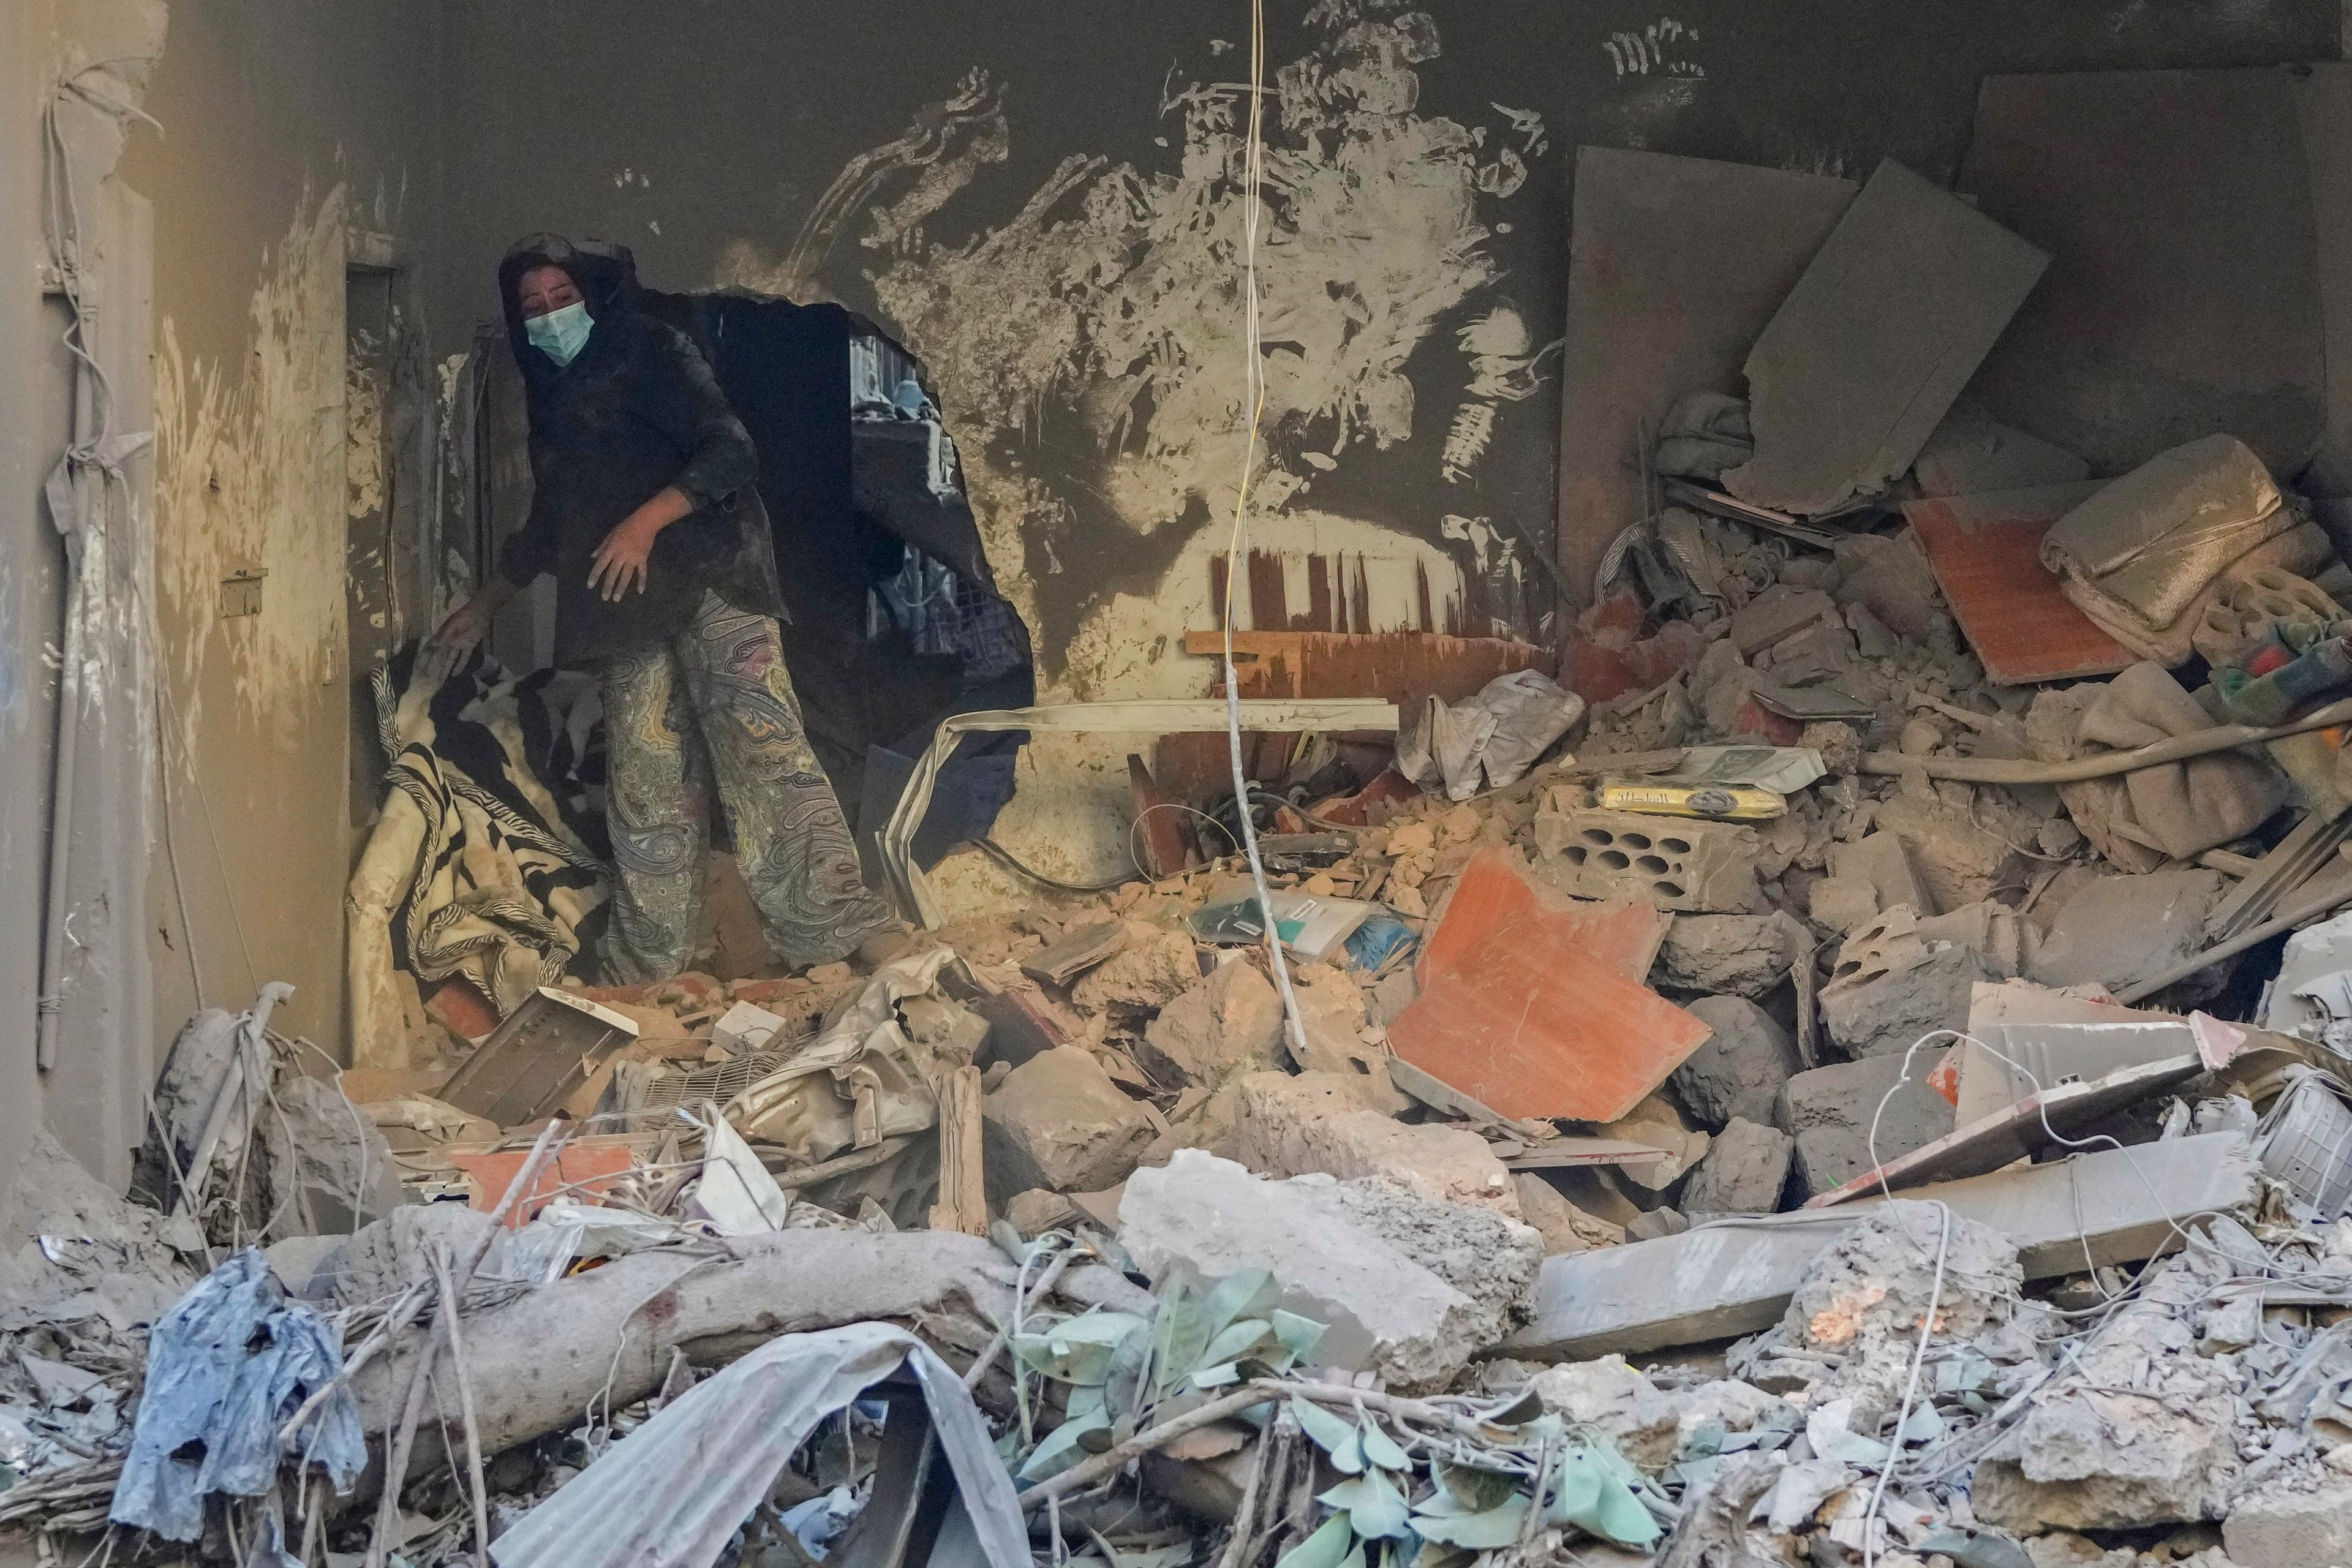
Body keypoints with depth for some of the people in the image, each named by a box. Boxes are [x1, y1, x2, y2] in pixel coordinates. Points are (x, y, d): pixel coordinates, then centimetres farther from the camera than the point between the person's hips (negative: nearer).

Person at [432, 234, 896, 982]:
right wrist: (484, 604, 41)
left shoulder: (651, 352, 2)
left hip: (708, 582, -7)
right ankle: (648, 971, 6)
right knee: (647, 788, 2)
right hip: (629, 612, 7)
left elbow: (730, 454, -8)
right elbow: (549, 522, 36)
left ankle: (840, 934, -23)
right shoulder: (552, 396, 23)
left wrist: (647, 521, -18)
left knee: (761, 748, -17)